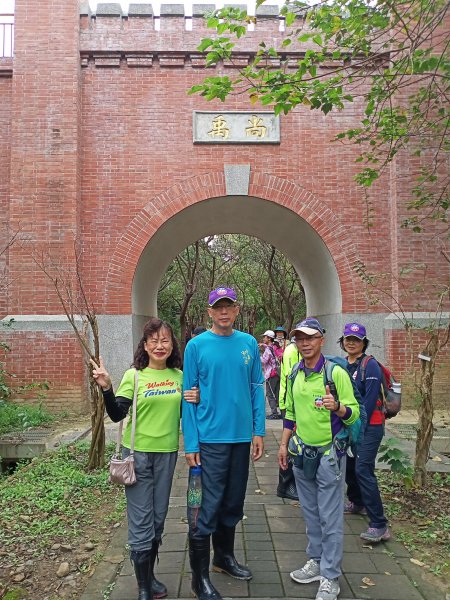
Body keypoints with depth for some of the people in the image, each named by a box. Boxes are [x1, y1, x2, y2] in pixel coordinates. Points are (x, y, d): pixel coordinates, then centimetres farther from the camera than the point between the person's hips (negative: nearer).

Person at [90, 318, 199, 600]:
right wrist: (106, 387, -27)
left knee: (158, 519, 17)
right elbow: (117, 414, -12)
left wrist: (194, 401, -9)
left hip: (167, 453, 4)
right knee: (141, 522, 3)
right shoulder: (133, 376, -8)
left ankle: (151, 575, 38)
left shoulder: (179, 376, 2)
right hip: (138, 453, -3)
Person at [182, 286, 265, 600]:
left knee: (233, 504, 18)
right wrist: (191, 444, -9)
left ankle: (225, 556, 39)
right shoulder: (197, 345, -6)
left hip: (242, 437, 4)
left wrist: (259, 431, 3)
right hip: (210, 439, -4)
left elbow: (257, 388, 8)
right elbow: (189, 396, -6)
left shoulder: (249, 343, 4)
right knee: (207, 509, 1)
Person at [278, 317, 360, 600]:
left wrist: (337, 406, -33)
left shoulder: (336, 373, -14)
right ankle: (316, 562, 36)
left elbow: (354, 413, -13)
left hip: (329, 453, -6)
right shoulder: (294, 375, 3)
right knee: (311, 512, 18)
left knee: (330, 517, 4)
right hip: (303, 452, 6)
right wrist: (284, 444, 13)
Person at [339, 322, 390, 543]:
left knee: (363, 469, -14)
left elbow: (370, 400, -16)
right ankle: (356, 503, 41)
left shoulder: (370, 365, -13)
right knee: (348, 465, 17)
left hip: (369, 425, -7)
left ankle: (379, 525, -9)